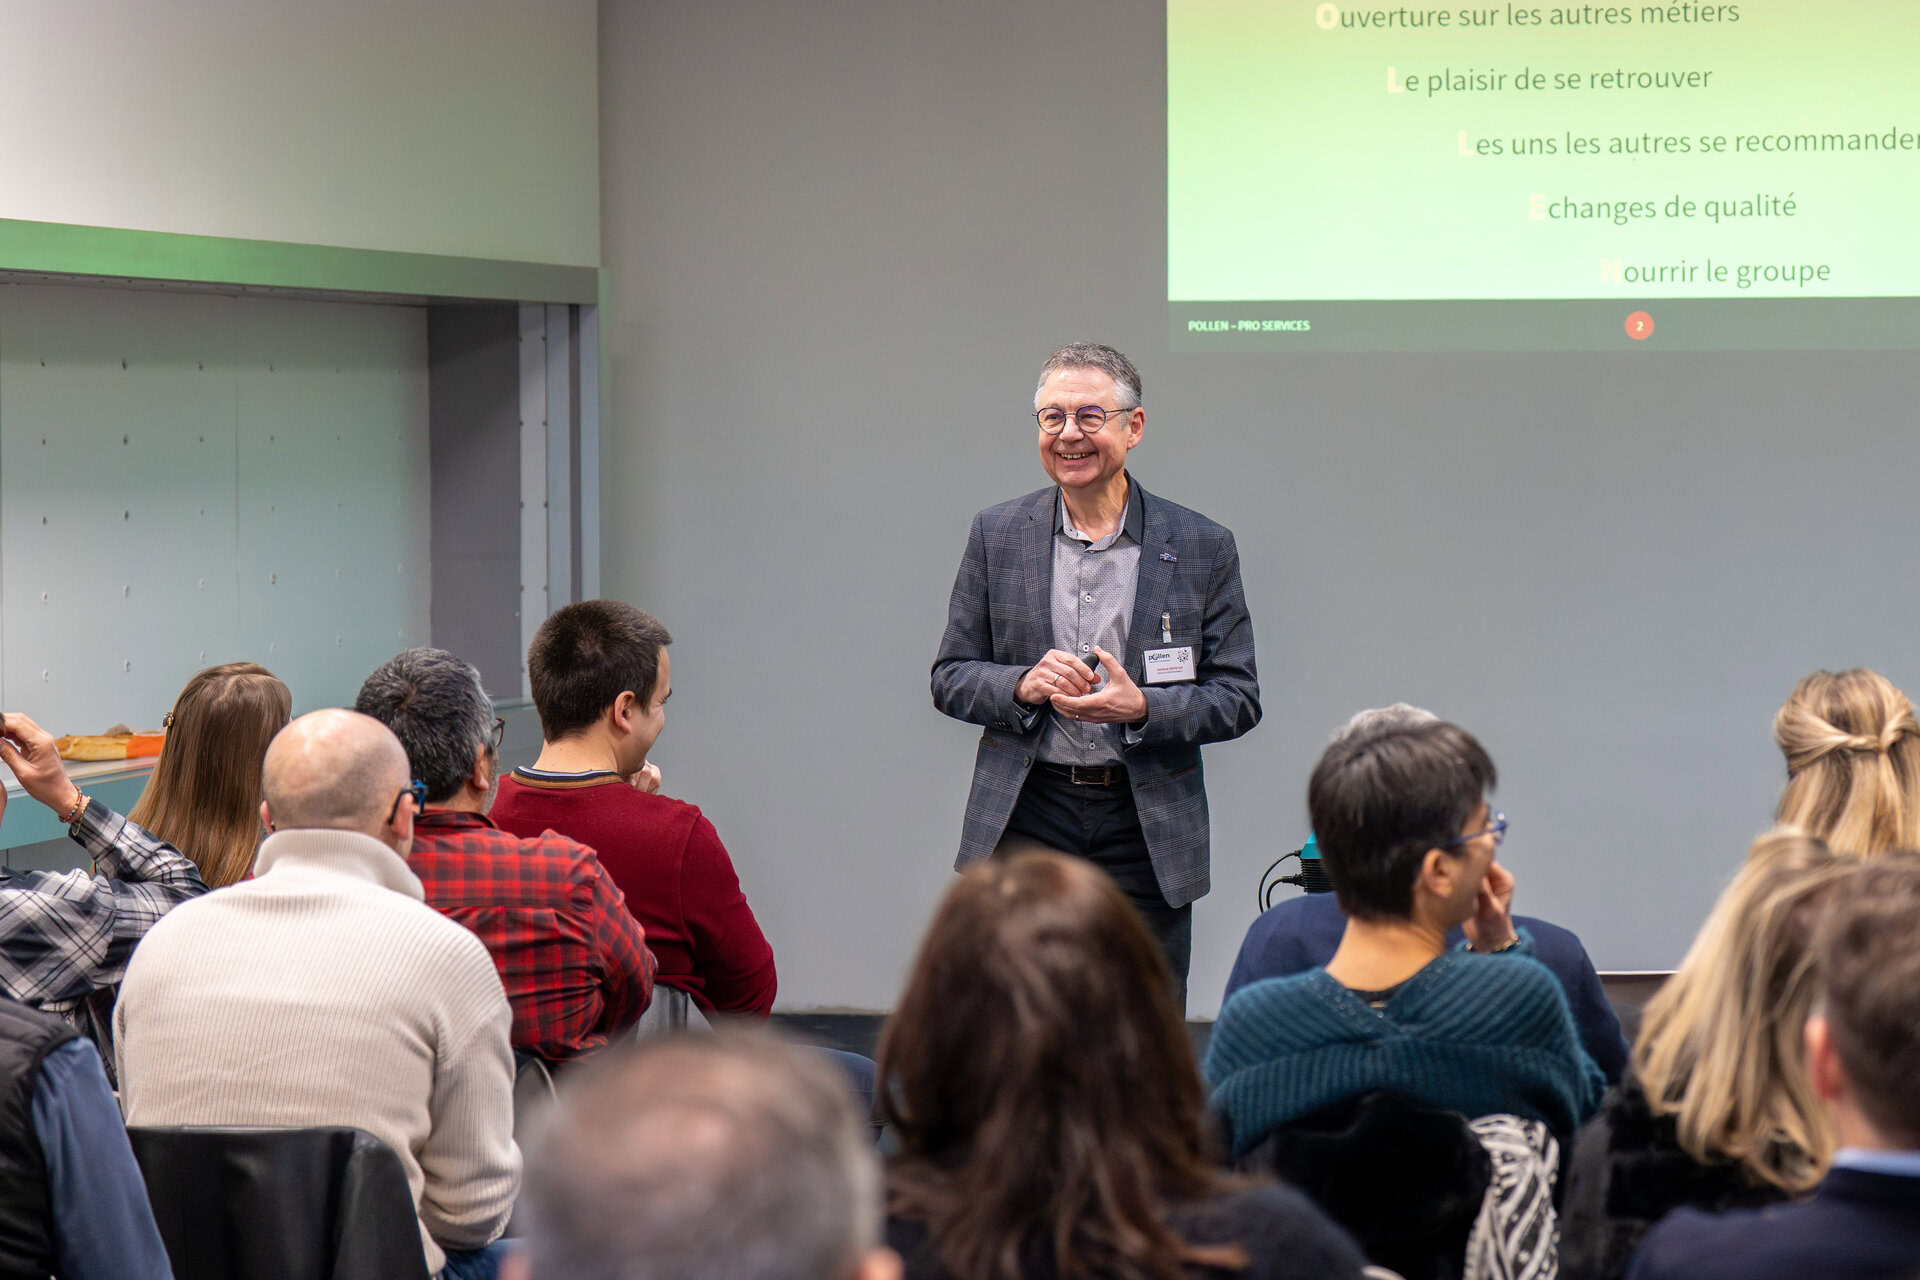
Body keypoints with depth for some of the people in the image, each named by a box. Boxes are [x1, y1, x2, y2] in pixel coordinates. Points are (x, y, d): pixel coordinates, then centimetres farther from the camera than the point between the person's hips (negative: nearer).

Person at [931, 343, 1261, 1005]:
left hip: (1147, 831, 0)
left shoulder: (1203, 547, 2)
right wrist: (1023, 686, -12)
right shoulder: (996, 535, 6)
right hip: (1025, 822, 1)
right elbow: (950, 677, 8)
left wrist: (1143, 708, -15)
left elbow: (1239, 699, 3)